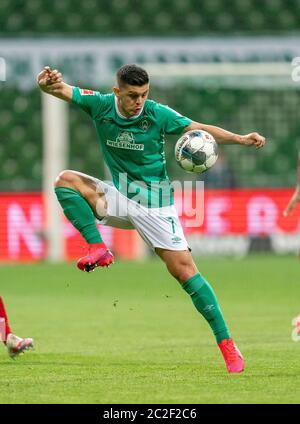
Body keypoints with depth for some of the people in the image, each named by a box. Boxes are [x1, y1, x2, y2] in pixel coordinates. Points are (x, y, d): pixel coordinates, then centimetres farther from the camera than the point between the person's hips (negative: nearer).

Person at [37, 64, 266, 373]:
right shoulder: (100, 105, -10)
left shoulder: (158, 114, -15)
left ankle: (225, 342, -7)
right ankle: (98, 249, -19)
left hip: (154, 204, -3)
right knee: (66, 180, -18)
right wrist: (46, 83, -42)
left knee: (184, 269, -12)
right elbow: (61, 90, -17)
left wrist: (241, 139, -26)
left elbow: (200, 130, -11)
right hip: (119, 199, 3)